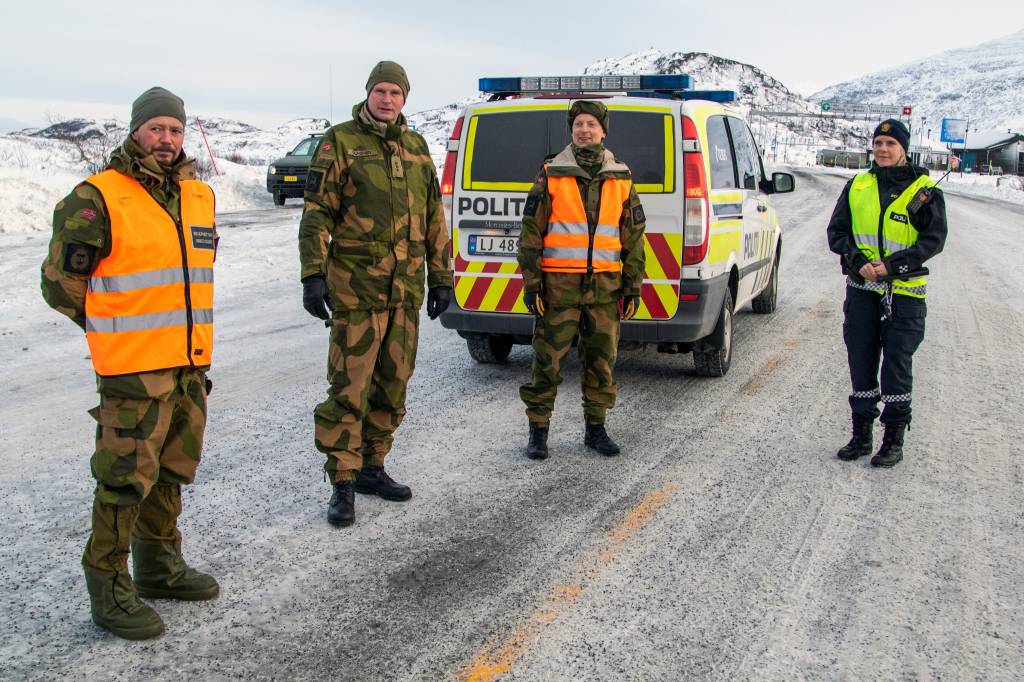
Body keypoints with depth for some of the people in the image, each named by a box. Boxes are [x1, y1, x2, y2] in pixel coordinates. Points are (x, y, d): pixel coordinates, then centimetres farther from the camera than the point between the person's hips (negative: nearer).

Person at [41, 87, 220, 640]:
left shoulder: (200, 195, 10)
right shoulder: (98, 199, -11)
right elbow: (61, 282, -5)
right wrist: (114, 331, 5)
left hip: (190, 363, 7)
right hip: (133, 369, -7)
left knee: (173, 469, 17)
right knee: (127, 476, -2)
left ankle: (159, 565, 34)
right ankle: (109, 587, 11)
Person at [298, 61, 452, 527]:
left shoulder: (416, 146, 14)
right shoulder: (340, 141, -2)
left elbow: (433, 217, 17)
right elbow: (316, 213, -7)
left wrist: (440, 278, 15)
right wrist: (313, 275, -16)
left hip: (406, 290, 6)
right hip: (356, 289, -6)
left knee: (392, 386, 12)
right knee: (350, 388, -6)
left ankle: (371, 467, 26)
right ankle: (342, 485, 3)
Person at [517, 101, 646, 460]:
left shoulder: (621, 178, 9)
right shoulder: (551, 175, 1)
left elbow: (633, 235, 11)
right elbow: (531, 232, 0)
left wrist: (633, 286, 5)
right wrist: (531, 283, -7)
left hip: (605, 285, 3)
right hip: (559, 285, -3)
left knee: (602, 360, 9)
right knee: (548, 360, 0)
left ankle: (595, 428, 21)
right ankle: (538, 430, 11)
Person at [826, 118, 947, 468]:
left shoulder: (924, 190, -2)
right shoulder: (858, 185, 8)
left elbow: (934, 239, -7)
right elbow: (836, 231, 7)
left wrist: (892, 266, -17)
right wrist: (858, 261, -11)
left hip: (904, 291, -3)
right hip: (861, 289, 4)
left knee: (897, 366, 1)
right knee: (860, 363, 9)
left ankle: (894, 439, 12)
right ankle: (861, 434, 20)